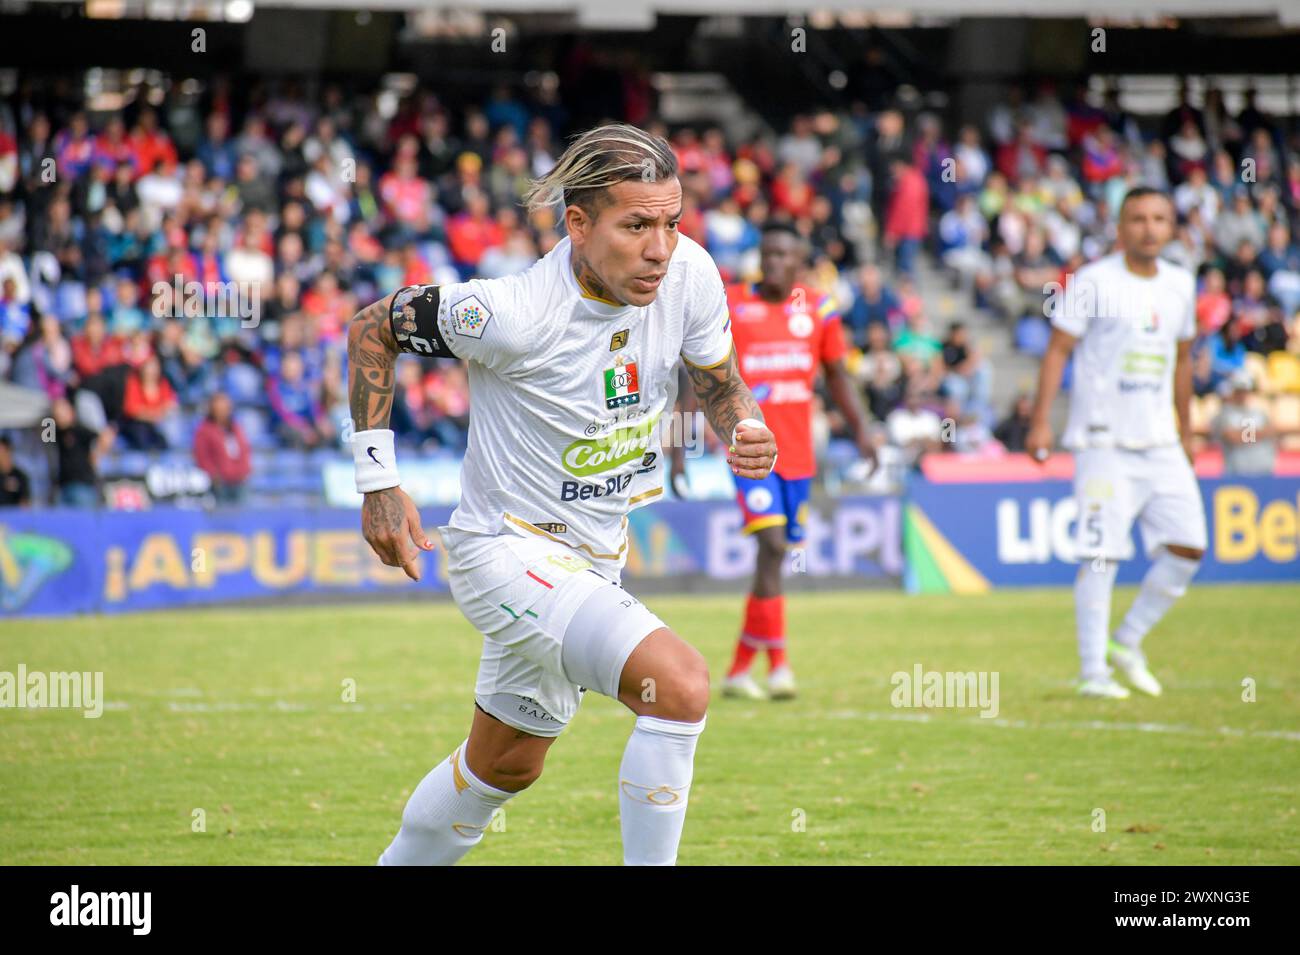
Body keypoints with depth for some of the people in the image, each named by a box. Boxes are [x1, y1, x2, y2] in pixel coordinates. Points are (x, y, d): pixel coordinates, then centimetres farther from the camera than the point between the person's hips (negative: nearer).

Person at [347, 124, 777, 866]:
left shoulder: (688, 275, -13)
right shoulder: (513, 313, -27)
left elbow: (718, 382, 6)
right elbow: (371, 330, -11)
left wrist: (747, 429, -17)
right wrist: (378, 482, -10)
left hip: (596, 556, 7)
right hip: (507, 548, -7)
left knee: (508, 764, 24)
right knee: (682, 683, -27)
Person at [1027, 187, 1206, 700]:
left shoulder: (1179, 284, 11)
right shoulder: (1094, 282, -6)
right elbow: (1058, 350, -7)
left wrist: (1186, 433, 24)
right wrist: (1041, 421, -14)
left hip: (1160, 442, 6)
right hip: (1104, 440, -6)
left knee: (1189, 547, 0)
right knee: (1101, 555, -9)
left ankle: (1128, 642, 16)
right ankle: (1092, 671, -3)